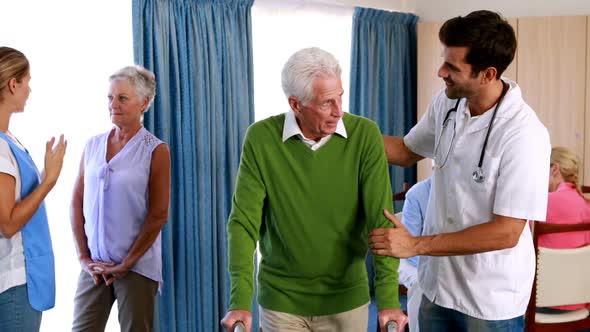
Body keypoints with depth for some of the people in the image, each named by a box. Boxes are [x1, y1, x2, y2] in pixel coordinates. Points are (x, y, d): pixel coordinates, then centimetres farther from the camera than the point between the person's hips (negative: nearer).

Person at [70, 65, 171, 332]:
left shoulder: (156, 151, -5)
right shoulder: (92, 146, 7)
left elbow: (158, 215, -8)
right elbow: (77, 203, 8)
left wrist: (126, 264, -9)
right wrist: (84, 257, 1)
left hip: (137, 267, -3)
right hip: (94, 265, 3)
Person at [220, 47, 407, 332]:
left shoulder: (365, 135, -12)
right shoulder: (261, 138, -11)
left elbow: (381, 220, -15)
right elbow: (244, 221, -13)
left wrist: (388, 299, -22)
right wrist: (240, 301, -21)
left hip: (346, 298, 1)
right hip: (280, 299, 0)